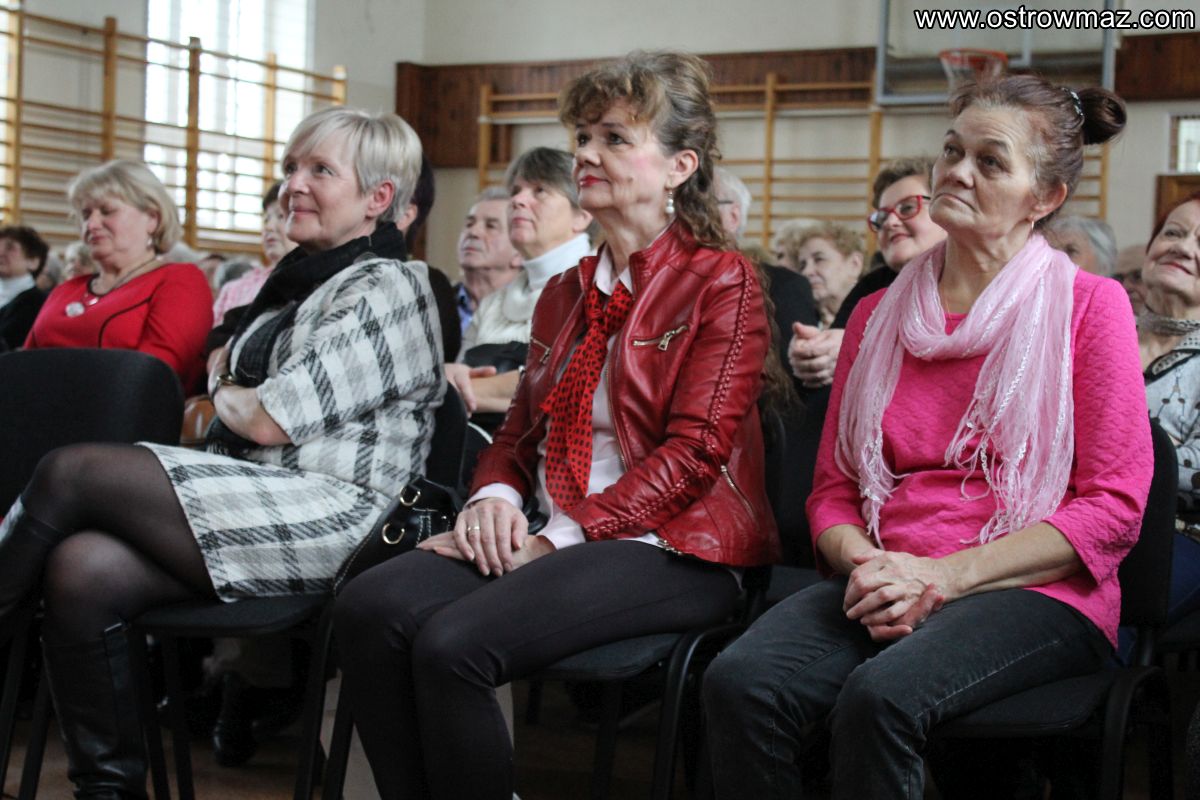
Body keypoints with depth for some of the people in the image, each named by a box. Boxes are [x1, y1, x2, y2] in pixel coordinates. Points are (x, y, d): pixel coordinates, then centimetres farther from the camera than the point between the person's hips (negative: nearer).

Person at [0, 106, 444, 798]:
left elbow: (267, 422, -12)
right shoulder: (298, 282, 23)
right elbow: (231, 413, 25)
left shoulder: (385, 289, -5)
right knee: (82, 569, -19)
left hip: (330, 514, -8)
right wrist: (233, 396, 3)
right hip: (257, 498, 8)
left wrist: (225, 395, 9)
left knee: (70, 473, -16)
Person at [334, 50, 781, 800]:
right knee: (369, 606, -20)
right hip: (548, 535, 7)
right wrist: (496, 497, -2)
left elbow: (693, 451, -10)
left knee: (452, 644, -29)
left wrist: (560, 538, -16)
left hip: (670, 547, -6)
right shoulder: (565, 292, 21)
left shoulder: (722, 283, -1)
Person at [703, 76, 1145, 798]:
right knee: (739, 683, -26)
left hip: (1036, 593, -4)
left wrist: (942, 576, -13)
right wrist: (863, 565, -8)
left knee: (881, 696, -35)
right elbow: (833, 489, 16)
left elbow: (1115, 505, -4)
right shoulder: (879, 316, 16)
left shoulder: (1089, 306, 2)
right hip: (887, 588, 4)